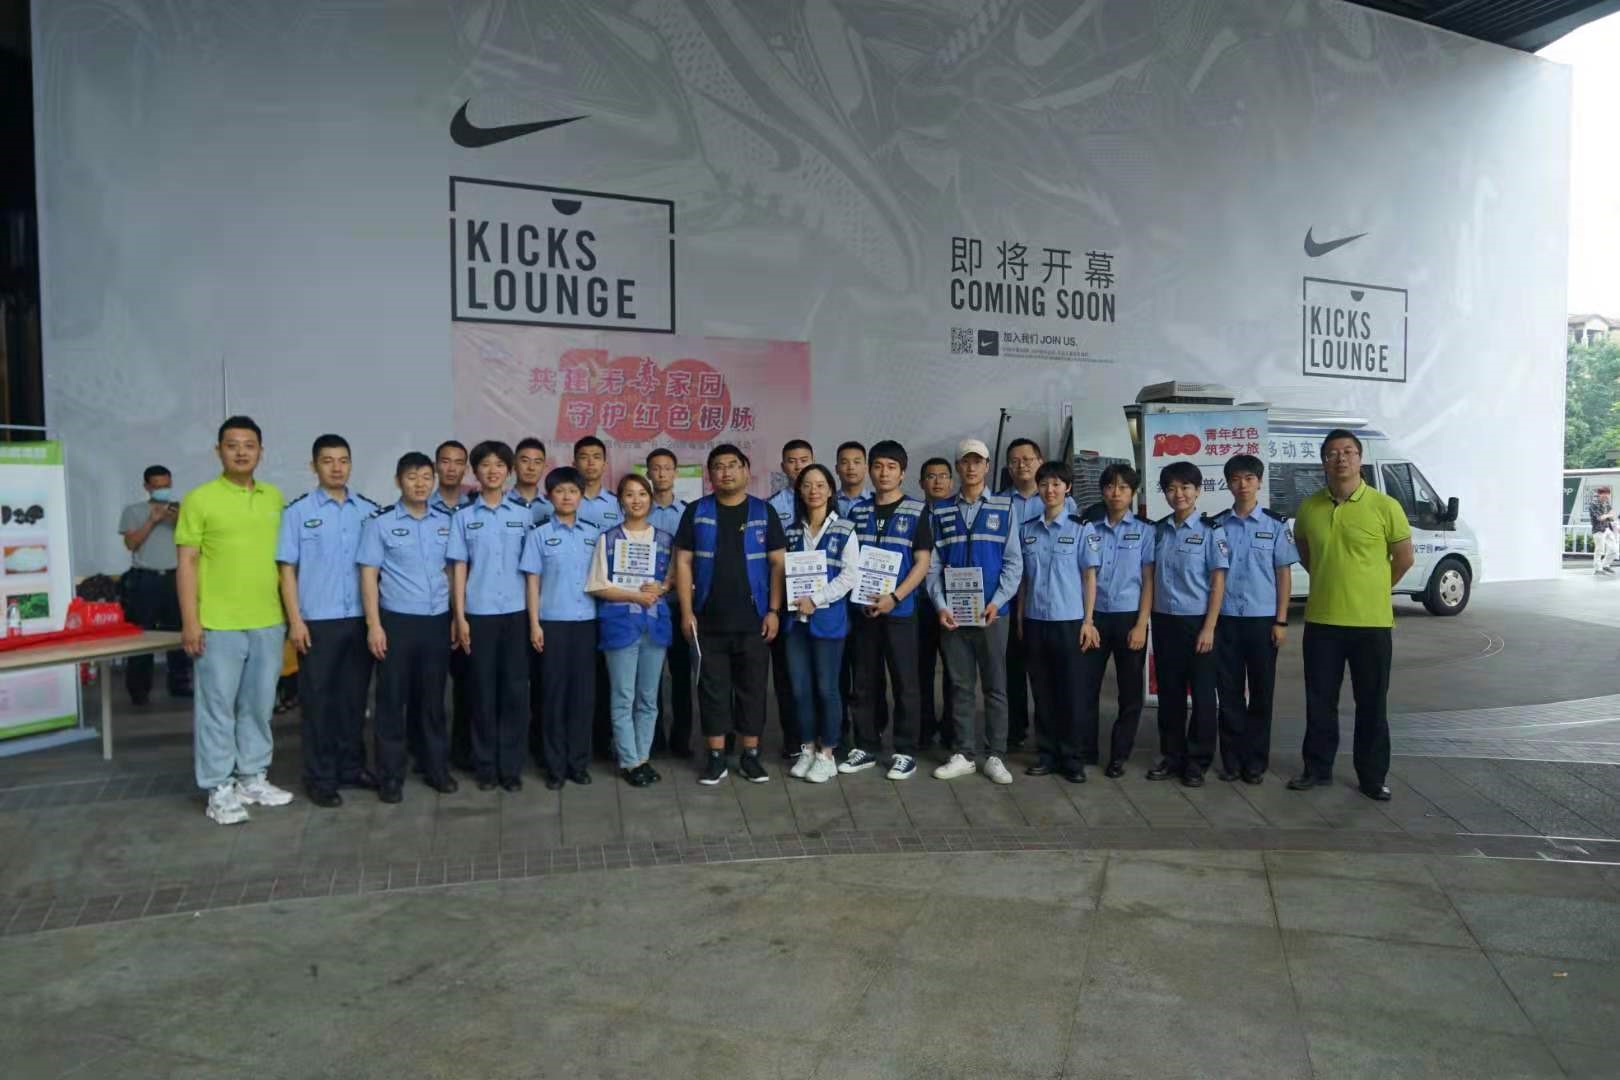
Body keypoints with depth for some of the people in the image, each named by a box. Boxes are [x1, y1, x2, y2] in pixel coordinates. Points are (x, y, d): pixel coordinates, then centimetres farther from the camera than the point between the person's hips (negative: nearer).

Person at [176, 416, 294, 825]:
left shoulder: (274, 497, 9)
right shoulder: (199, 499, -5)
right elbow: (187, 563, -6)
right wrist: (190, 621, -11)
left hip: (268, 622, 5)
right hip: (218, 624, -5)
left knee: (259, 705, 14)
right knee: (217, 707, 3)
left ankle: (253, 778, 26)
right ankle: (219, 790, 13)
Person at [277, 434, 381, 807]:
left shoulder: (369, 510, 6)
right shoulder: (298, 511, -2)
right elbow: (287, 569, -2)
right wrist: (295, 620, -8)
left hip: (361, 619, 3)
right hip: (318, 621, -3)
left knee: (355, 696, 12)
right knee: (318, 699, 4)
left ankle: (352, 766, 25)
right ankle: (320, 777, 14)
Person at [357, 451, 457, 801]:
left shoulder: (446, 521, 6)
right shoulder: (380, 523, -3)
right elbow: (369, 575, -4)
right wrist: (374, 625, -10)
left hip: (438, 620, 3)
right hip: (397, 620, -3)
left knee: (433, 697, 11)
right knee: (393, 698, 4)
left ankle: (435, 767, 23)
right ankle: (390, 776, 14)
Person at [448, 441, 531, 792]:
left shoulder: (522, 515, 6)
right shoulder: (464, 517, 4)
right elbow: (458, 569, 2)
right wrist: (459, 617, -4)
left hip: (516, 613, 1)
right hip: (479, 614, -1)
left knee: (515, 690, 2)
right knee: (483, 691, 5)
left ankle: (511, 766, 12)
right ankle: (485, 766, 15)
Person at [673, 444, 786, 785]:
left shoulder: (763, 512, 4)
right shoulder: (696, 512, 4)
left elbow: (777, 564, 3)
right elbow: (683, 562, 2)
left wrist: (774, 610, -5)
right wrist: (686, 612, -4)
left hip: (753, 621, 0)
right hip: (708, 620, 0)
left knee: (752, 688, 6)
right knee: (712, 689, 5)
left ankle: (750, 755, 17)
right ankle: (716, 758, 14)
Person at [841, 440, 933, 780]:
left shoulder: (917, 511, 0)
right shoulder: (857, 511, 9)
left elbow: (923, 562, -4)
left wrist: (894, 597, -15)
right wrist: (858, 598, -4)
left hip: (900, 610, -3)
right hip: (861, 610, 3)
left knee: (904, 684, 2)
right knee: (864, 684, 9)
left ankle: (905, 752, 11)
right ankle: (866, 747, 20)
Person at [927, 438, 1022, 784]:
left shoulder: (1004, 508, 2)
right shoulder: (940, 512, 7)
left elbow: (1014, 562, -1)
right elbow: (932, 564, 3)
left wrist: (997, 602, -12)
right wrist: (941, 606, -8)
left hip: (991, 612, -1)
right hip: (952, 613, 1)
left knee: (996, 686, 5)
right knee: (961, 686, 8)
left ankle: (994, 756, 14)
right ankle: (964, 754, 16)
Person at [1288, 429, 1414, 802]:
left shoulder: (1385, 506, -9)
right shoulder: (1309, 507, 0)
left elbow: (1404, 558, 3)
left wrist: (1373, 589, 10)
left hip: (1371, 622, -2)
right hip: (1321, 620, 2)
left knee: (1372, 705, 8)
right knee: (1320, 701, 11)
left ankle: (1372, 777, 20)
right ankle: (1317, 768, 24)